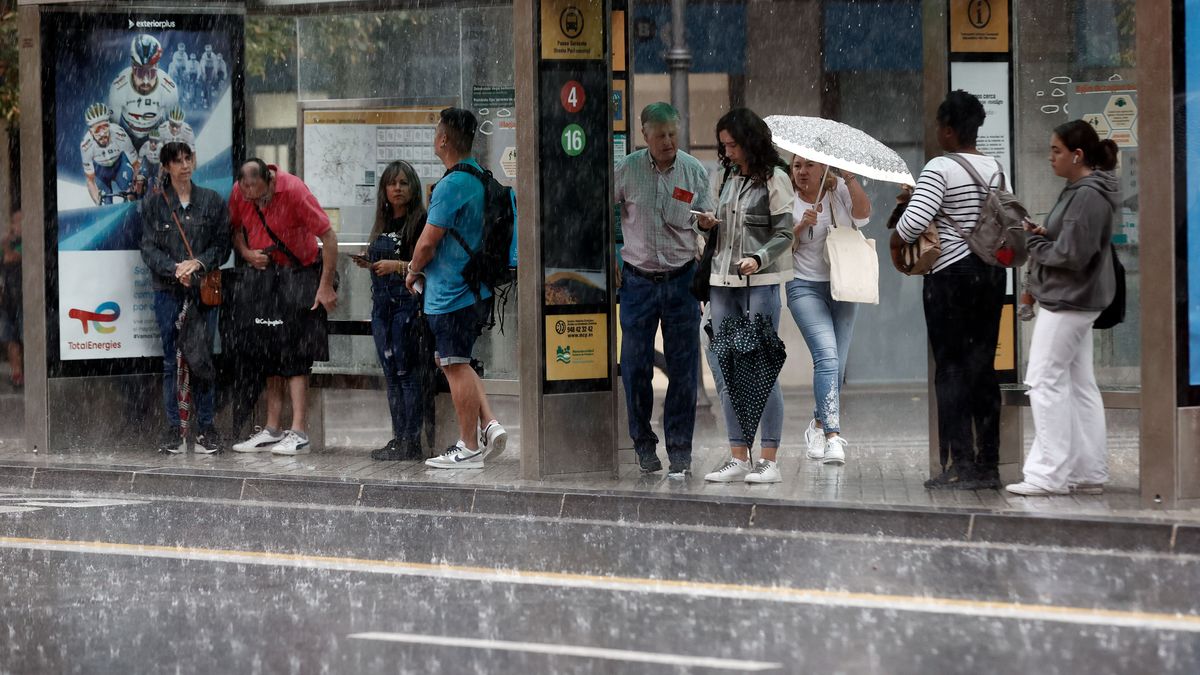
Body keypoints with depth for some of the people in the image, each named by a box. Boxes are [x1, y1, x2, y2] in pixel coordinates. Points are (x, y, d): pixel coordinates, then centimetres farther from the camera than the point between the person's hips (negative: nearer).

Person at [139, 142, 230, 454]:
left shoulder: (212, 201, 7)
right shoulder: (154, 204, 5)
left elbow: (223, 244, 4)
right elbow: (149, 248, 1)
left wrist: (198, 263, -13)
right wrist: (175, 269, -15)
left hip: (204, 289, 0)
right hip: (168, 291, 0)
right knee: (172, 361, 1)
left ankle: (206, 427, 6)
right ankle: (173, 428, 6)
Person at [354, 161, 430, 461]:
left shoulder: (420, 222, -7)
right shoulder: (383, 224, 17)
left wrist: (396, 266, -20)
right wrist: (369, 264, 5)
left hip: (407, 302, -8)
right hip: (382, 302, 8)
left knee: (406, 371, -9)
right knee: (391, 374, 9)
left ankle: (411, 442, -7)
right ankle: (399, 438, 12)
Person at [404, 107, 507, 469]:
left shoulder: (451, 186, -19)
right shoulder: (481, 178, 10)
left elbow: (427, 242, -17)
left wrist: (414, 272, 3)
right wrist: (424, 270, 21)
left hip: (450, 292, -9)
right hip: (477, 288, 9)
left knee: (456, 367, -1)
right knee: (453, 362, 19)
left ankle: (469, 448, 4)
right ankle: (489, 424, 10)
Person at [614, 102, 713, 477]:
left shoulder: (695, 172, 0)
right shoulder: (626, 170, -2)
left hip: (681, 279, 0)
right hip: (637, 280, 0)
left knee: (683, 368, -2)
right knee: (635, 366, 3)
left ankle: (680, 450, 6)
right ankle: (644, 445, 18)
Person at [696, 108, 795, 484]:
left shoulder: (774, 179, -4)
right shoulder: (730, 177, 15)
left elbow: (784, 234, -8)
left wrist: (758, 259, -23)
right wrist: (709, 225, 2)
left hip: (760, 283, -7)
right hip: (723, 283, 7)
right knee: (729, 374, 5)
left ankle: (769, 460, -4)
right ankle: (738, 458, 9)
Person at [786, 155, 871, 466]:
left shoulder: (839, 191, 4)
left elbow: (863, 213, -13)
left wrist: (850, 178, -22)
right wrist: (801, 226, -19)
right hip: (805, 286, -3)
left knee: (836, 364, 8)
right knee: (827, 355, -20)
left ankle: (819, 425, 30)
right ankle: (832, 436, -25)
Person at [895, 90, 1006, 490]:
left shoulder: (940, 169, -13)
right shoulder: (994, 168, 8)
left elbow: (914, 221, -25)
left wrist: (897, 237, 0)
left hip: (951, 275, -6)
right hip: (991, 271, 6)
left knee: (951, 370, -2)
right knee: (983, 367, 9)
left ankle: (960, 464, -5)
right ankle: (988, 464, 10)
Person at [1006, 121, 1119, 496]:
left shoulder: (1088, 197, -19)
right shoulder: (1081, 190, 13)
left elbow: (1071, 255, -23)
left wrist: (1034, 243, -9)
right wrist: (1042, 237, 0)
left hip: (1067, 302, -11)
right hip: (1075, 300, 11)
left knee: (1045, 382, -7)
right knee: (1079, 385, 11)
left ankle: (1050, 475, -5)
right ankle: (1090, 473, 14)